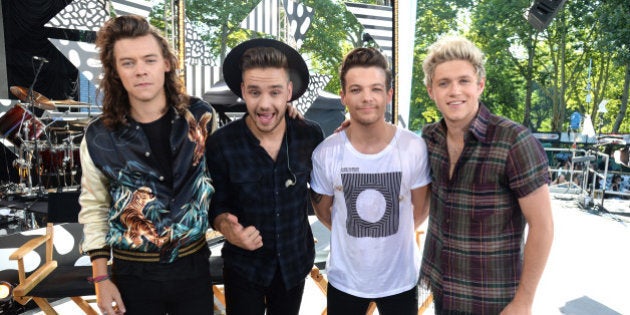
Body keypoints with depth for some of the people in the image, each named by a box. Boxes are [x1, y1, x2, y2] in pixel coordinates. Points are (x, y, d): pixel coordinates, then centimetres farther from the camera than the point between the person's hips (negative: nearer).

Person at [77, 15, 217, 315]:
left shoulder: (201, 117, -8)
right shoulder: (99, 137, -9)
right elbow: (94, 209, 0)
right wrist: (101, 279, 0)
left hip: (193, 265, 1)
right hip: (134, 273, 0)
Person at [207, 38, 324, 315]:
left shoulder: (310, 135, -13)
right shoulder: (221, 144, -18)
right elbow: (217, 204, -9)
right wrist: (226, 227, -27)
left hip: (296, 261, 2)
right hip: (243, 265, -2)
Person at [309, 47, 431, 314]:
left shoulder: (414, 148, -15)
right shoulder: (326, 153, -15)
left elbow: (420, 209, 0)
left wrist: (390, 235, 8)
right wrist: (353, 235, 8)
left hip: (401, 278, 0)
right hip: (344, 279, 0)